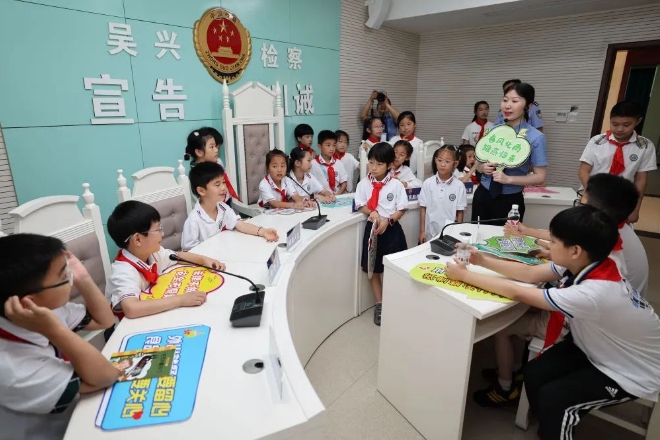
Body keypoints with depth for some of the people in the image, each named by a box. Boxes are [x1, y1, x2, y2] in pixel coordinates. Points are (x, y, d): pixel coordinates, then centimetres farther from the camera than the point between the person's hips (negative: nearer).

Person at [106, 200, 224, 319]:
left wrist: (204, 259, -2)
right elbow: (131, 309, -42)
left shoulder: (151, 252, -5)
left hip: (155, 316, 6)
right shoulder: (124, 273, -26)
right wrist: (181, 300, -41)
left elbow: (178, 256, 13)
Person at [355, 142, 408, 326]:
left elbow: (402, 209, -4)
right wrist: (372, 213, -18)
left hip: (392, 229, -1)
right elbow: (360, 205, 1)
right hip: (373, 228, 2)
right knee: (374, 268, 10)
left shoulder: (396, 185, -7)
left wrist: (388, 220, -19)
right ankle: (379, 304, 27)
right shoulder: (364, 184, -2)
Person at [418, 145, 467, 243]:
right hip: (430, 233, 1)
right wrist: (422, 231, 0)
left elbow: (460, 212, -1)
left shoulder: (459, 186, -7)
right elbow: (423, 209, 0)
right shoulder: (427, 183, -5)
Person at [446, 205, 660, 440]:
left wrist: (465, 275, -25)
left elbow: (516, 293, -34)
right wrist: (483, 261, -12)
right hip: (599, 347, 7)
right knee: (534, 373, -4)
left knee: (552, 398, -18)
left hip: (634, 372, -7)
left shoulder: (593, 293, -39)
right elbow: (530, 274, -5)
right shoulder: (584, 264, -15)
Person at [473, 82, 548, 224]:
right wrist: (483, 168, -13)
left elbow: (539, 177, -9)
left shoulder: (536, 137, -10)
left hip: (510, 201, -3)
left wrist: (508, 179, -21)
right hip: (482, 195, 3)